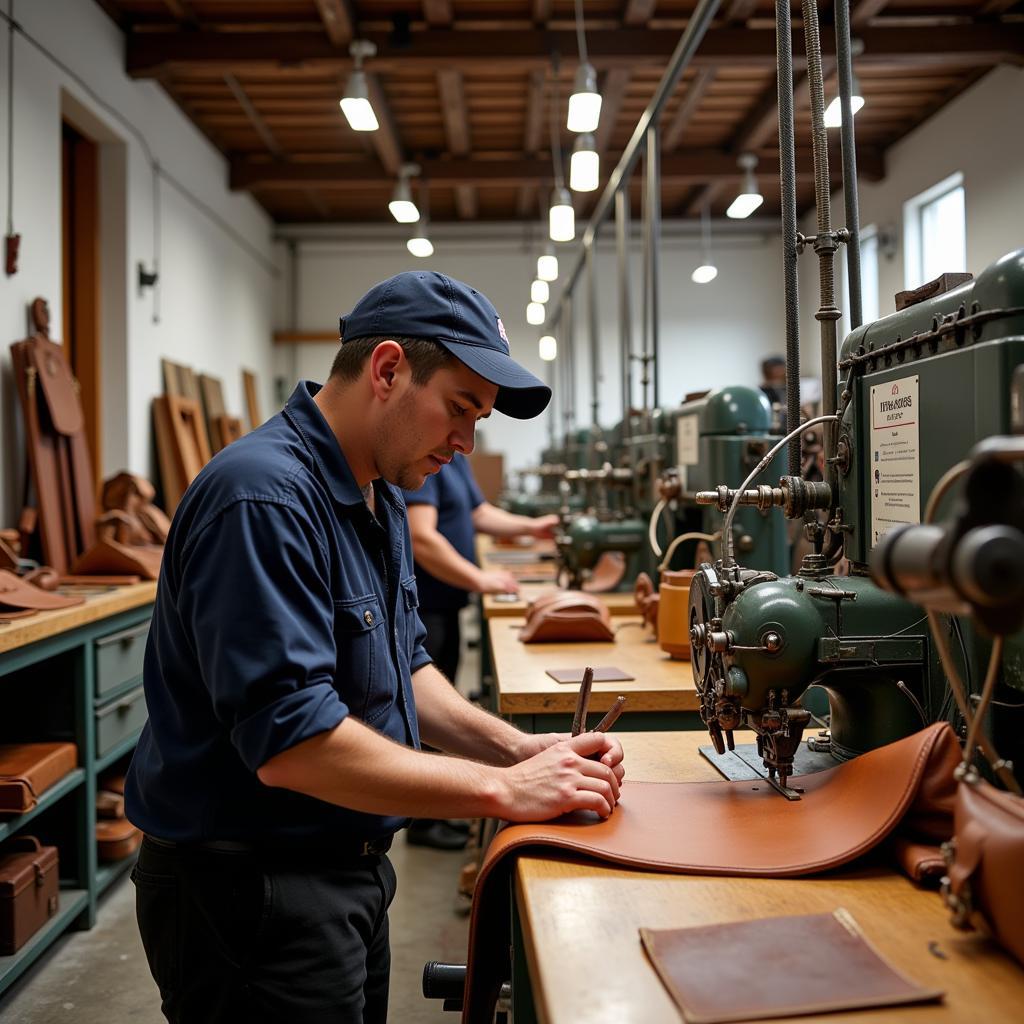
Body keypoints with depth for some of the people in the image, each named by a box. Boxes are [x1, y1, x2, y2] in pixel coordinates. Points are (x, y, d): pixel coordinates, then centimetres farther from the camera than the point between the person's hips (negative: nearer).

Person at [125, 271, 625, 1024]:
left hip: (349, 870, 9)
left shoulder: (379, 497, 7)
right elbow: (289, 742, -29)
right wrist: (502, 790, -23)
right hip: (249, 893, -9)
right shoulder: (264, 497, -25)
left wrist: (519, 749, -3)